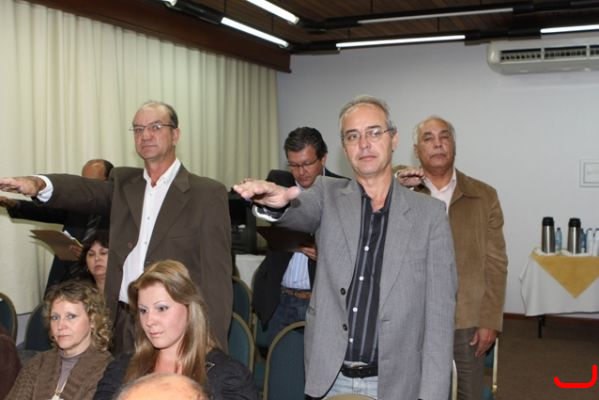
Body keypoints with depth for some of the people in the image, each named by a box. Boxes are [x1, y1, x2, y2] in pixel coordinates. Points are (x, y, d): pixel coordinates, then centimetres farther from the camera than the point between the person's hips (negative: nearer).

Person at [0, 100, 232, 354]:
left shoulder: (208, 193, -3)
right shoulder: (123, 183, 12)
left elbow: (216, 275, -7)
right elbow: (87, 192, -8)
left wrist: (212, 348, -11)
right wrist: (38, 184, -28)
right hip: (124, 328, 4)